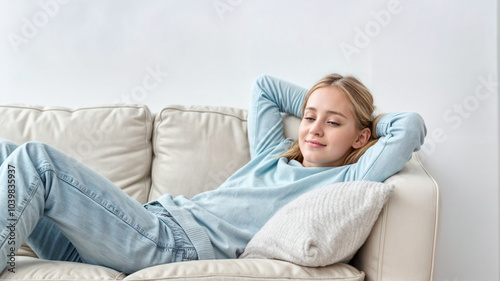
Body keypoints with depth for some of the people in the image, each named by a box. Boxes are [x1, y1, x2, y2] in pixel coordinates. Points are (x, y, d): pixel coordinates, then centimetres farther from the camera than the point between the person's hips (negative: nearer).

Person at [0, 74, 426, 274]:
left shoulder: (343, 181, 4)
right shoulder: (274, 155, 23)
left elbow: (411, 128, -3)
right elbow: (264, 86, 36)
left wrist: (366, 122, 16)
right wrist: (316, 103, 34)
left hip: (175, 245, -8)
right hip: (152, 221, 8)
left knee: (36, 161, -21)